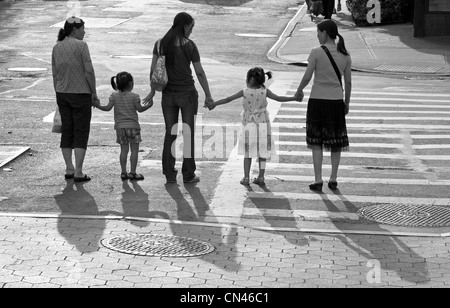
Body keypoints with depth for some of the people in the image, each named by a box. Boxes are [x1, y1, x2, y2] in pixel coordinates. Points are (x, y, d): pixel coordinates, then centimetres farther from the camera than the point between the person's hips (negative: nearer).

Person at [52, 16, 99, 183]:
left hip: (62, 94, 6)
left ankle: (69, 169, 14)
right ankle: (78, 172, -2)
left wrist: (58, 94, 16)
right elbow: (89, 71, -15)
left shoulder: (57, 47, 6)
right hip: (81, 94, -6)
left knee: (66, 131, 12)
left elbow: (54, 74, 9)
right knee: (81, 133, 0)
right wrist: (94, 92, -5)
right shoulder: (81, 45, -12)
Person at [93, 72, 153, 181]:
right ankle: (133, 172, 1)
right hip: (133, 126, -4)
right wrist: (149, 105, 4)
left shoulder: (114, 96, 2)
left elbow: (108, 108, -5)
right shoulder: (134, 96, -6)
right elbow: (140, 109, -8)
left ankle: (123, 172, 7)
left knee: (124, 149, 10)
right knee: (134, 149, 3)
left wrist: (98, 106, 8)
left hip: (120, 127, 4)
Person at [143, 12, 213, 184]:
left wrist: (153, 91, 13)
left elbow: (153, 69, 1)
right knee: (188, 134, 6)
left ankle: (170, 175, 9)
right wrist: (208, 96, 0)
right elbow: (200, 73, -9)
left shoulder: (160, 44, -1)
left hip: (168, 94, 4)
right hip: (187, 93, -4)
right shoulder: (189, 45, -12)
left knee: (170, 134, 11)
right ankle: (188, 175, 9)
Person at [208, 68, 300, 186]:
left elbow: (228, 99, -4)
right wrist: (294, 98, 10)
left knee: (248, 153, 7)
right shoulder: (265, 92, -5)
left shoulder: (245, 92, -7)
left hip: (248, 125, -1)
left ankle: (246, 177, 5)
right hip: (262, 125, 1)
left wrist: (214, 104, 4)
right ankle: (261, 177, 11)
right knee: (262, 153, 10)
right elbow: (279, 98, -1)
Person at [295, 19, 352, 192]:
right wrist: (347, 102, 16)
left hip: (318, 100, -3)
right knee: (336, 141, 13)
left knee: (316, 141, 6)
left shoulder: (316, 52, -10)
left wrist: (299, 91, 8)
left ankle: (318, 180, 3)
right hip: (336, 100, 3)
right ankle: (333, 179, 16)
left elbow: (307, 77, -10)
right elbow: (348, 82, 5)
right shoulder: (345, 55, 1)